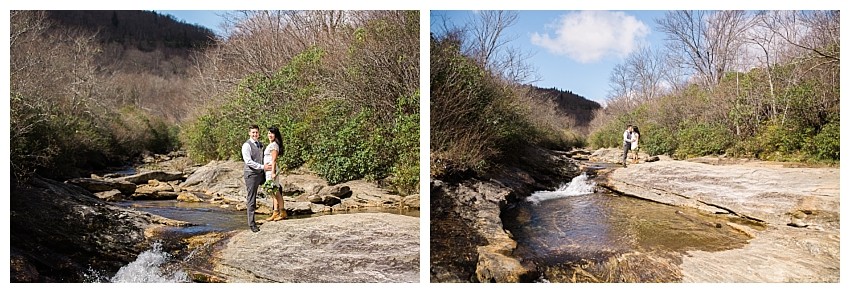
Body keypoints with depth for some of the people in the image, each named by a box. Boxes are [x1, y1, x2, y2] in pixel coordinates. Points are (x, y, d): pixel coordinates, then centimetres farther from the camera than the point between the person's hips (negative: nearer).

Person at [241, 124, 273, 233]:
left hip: (260, 173, 7)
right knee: (251, 200, -3)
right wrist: (263, 167, -22)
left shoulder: (260, 144, 11)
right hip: (251, 174, -7)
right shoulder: (247, 145, -12)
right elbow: (248, 161, -20)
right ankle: (251, 223, 5)